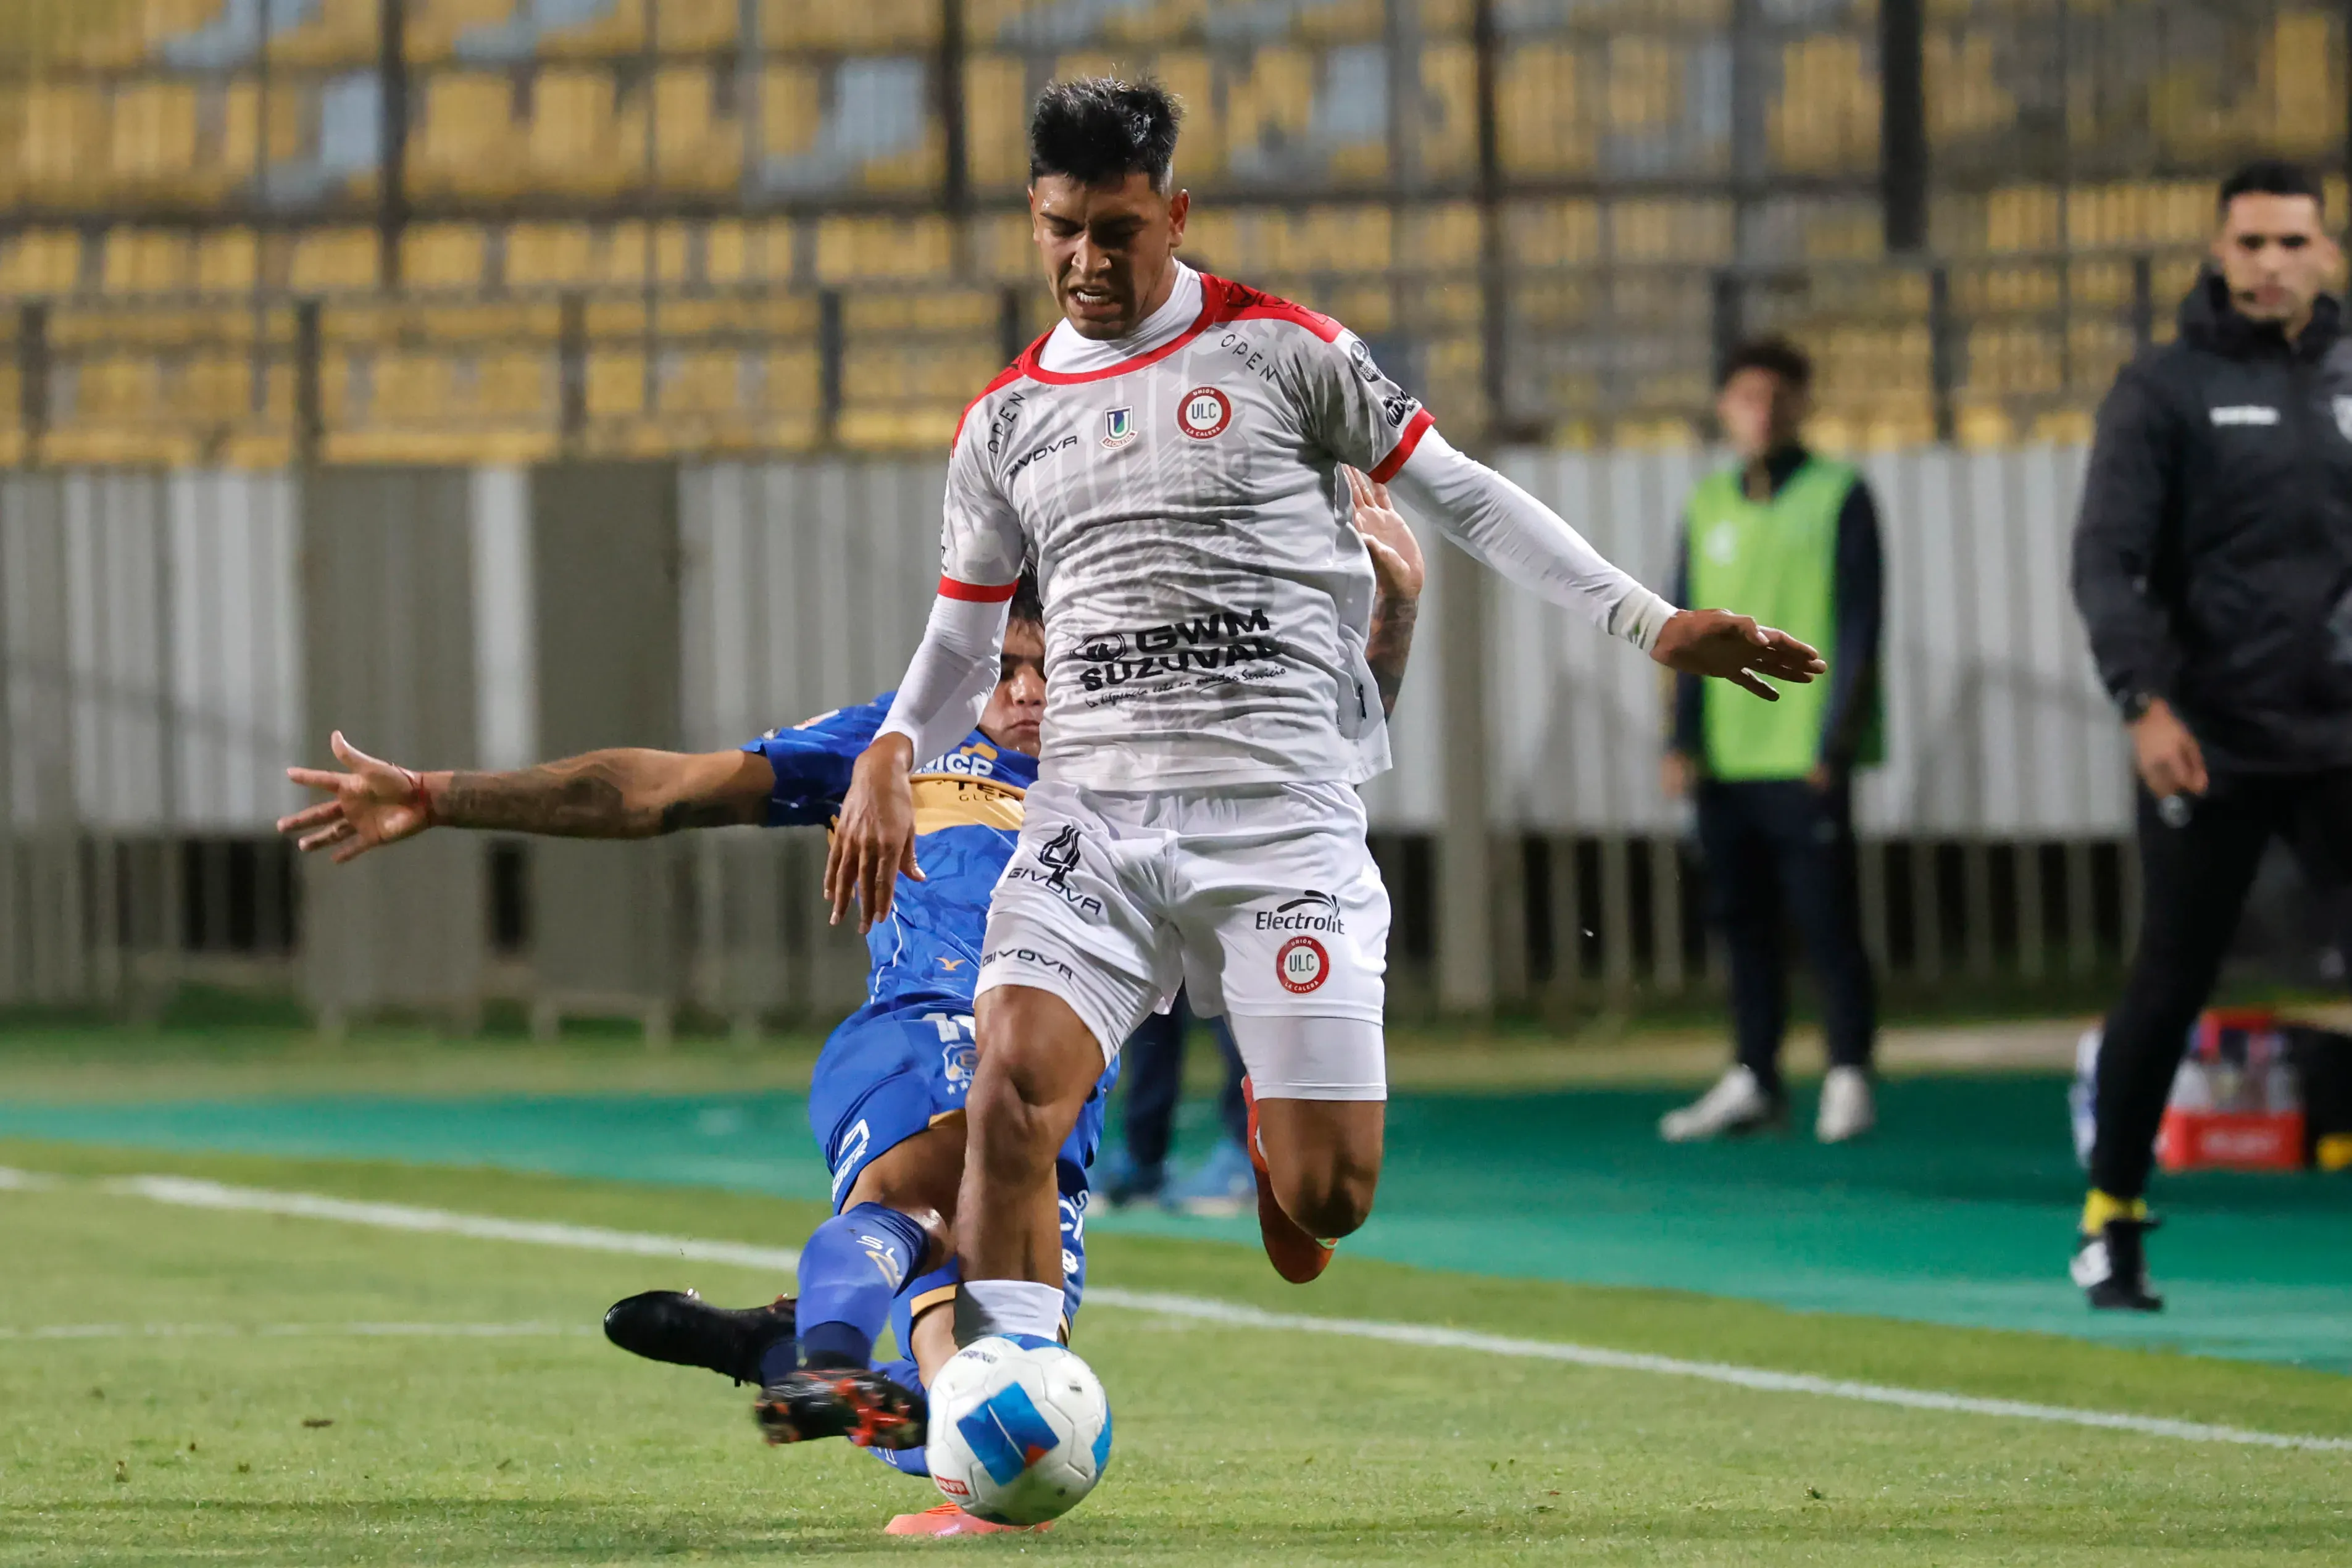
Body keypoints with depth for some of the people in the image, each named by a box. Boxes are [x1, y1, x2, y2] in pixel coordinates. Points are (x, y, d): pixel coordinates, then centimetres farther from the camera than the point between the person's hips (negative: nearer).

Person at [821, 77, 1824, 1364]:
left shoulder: (1279, 350, 3)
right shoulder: (1005, 421, 13)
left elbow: (1457, 494, 8)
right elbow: (961, 640, 21)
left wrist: (1647, 621, 2)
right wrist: (891, 754, 0)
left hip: (1281, 817, -2)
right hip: (1091, 821, 2)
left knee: (1328, 1196, -6)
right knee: (1013, 1090, -23)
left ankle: (1280, 1120, 32)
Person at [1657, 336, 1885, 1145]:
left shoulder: (1837, 497, 1)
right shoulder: (1707, 506, 14)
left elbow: (1858, 625, -3)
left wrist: (1836, 739, -10)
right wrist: (1683, 738, 6)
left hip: (1806, 756, -5)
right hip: (1724, 759, 5)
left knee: (1827, 920, -5)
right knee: (1743, 920, 7)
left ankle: (1848, 1078, 1)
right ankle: (1752, 1078, 13)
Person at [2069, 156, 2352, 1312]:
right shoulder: (2164, 391, -1)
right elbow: (2107, 560, -8)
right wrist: (2145, 700, -20)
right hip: (2209, 742, -3)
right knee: (2170, 984, 3)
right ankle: (2112, 1219, 17)